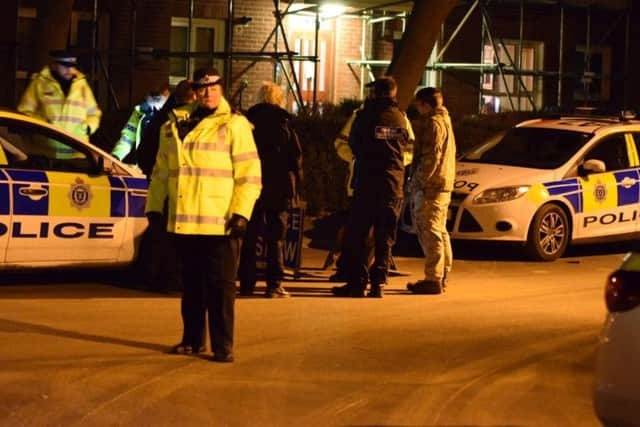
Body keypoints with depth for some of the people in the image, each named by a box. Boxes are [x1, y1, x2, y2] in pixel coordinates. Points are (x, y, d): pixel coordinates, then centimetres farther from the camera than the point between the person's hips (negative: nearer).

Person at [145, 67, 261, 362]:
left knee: (221, 285, -3)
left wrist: (241, 212, -12)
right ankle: (192, 339, 22)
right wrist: (154, 206, 15)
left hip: (220, 222, -5)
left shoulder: (234, 125, -1)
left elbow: (249, 174, -5)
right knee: (191, 284, 12)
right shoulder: (174, 126, 14)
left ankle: (223, 345, 1)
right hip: (183, 221, 5)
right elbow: (161, 171, 21)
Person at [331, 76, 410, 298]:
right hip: (393, 183, 3)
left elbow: (353, 144, 6)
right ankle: (378, 282, 2)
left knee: (358, 234, 4)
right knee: (384, 237, 7)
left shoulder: (365, 115, -6)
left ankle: (357, 281, 2)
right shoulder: (401, 118, 4)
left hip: (366, 182, -3)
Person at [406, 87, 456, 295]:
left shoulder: (433, 123, -13)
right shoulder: (444, 121, 19)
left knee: (429, 233, -9)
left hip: (430, 186, -11)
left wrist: (419, 182, -17)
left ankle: (433, 279, -10)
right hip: (444, 186, 11)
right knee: (439, 233, 15)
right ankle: (441, 277, 21)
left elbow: (431, 157, -20)